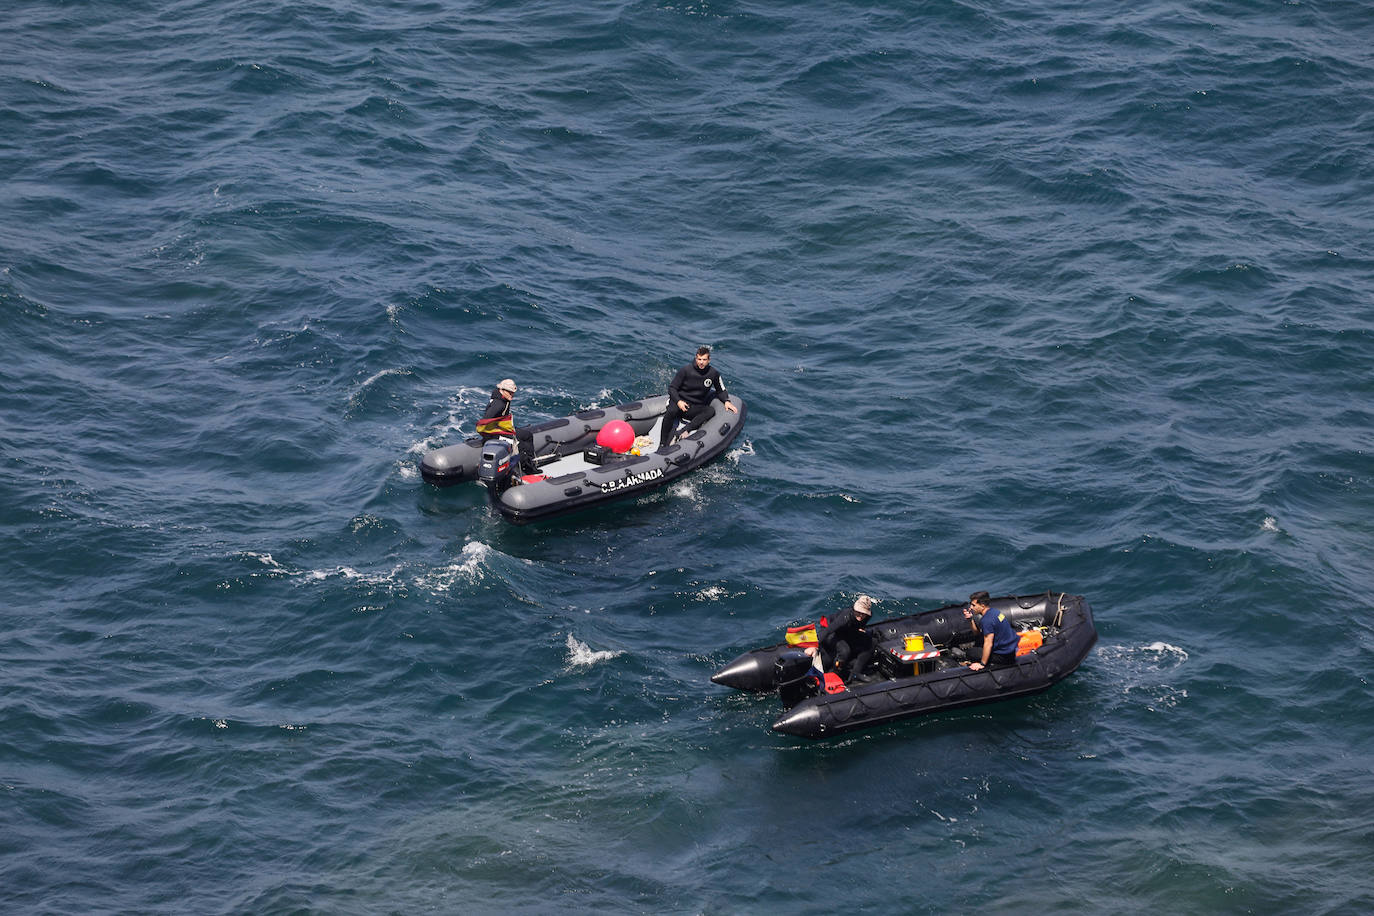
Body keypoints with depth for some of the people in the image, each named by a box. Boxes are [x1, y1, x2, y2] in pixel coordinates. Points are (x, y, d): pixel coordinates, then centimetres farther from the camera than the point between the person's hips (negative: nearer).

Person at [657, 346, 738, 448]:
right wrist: (678, 401, -18)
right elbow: (672, 387, -1)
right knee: (671, 411, -37)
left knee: (711, 410, -28)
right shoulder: (686, 370, -7)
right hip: (679, 401, -3)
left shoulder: (713, 374, 2)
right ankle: (662, 444, -34)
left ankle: (685, 431, -39)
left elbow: (720, 390, 18)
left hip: (695, 408, 3)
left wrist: (726, 401, -2)